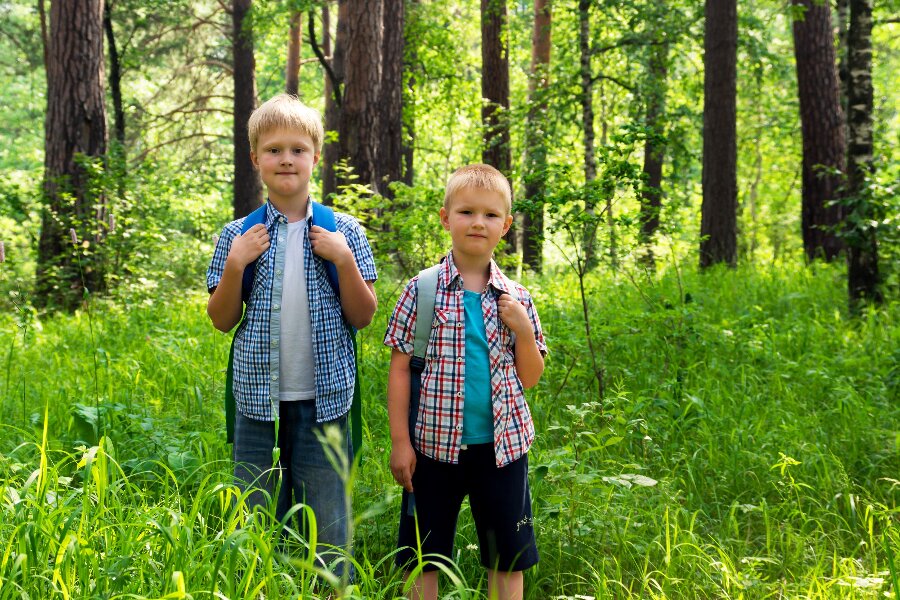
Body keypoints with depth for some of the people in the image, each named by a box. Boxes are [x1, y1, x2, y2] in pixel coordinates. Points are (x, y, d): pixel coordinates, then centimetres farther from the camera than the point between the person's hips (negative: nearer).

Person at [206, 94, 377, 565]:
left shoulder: (343, 232, 1)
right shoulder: (238, 235, 3)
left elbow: (362, 317, 0)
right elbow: (221, 321, 4)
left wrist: (344, 261, -13)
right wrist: (234, 265, -10)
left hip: (322, 402, -1)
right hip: (258, 402, 1)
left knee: (326, 529, 6)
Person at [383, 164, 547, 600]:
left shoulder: (515, 299, 4)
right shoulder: (421, 291, -4)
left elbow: (529, 378, 7)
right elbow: (400, 369, -2)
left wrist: (523, 329, -9)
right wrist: (400, 442, -6)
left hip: (502, 445, 2)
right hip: (435, 444, -2)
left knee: (507, 562, 10)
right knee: (422, 562, 7)